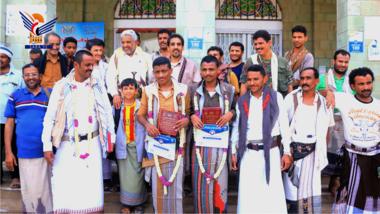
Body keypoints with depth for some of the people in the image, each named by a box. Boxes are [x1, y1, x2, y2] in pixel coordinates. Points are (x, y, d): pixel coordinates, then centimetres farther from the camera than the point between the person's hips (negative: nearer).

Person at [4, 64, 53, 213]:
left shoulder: (51, 95, 4)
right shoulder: (15, 97, 7)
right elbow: (9, 125, 8)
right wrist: (8, 152, 3)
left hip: (44, 151, -1)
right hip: (24, 152, 1)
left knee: (43, 189, 7)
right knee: (27, 190, 12)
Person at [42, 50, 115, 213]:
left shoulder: (97, 87, 5)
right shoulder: (61, 87, -1)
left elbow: (107, 112, 8)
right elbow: (50, 117, -1)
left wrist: (111, 137, 4)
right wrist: (47, 145, -6)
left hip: (92, 143, 1)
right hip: (68, 144, -1)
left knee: (92, 185, 5)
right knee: (65, 185, 4)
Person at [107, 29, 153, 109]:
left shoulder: (146, 57, 14)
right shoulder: (116, 57, 14)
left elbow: (152, 77, 11)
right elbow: (110, 78, 5)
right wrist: (115, 94, -10)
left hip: (142, 98, 0)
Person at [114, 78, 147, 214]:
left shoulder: (141, 107, -1)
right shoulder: (117, 107, 6)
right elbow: (113, 125, 14)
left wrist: (145, 141, 0)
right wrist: (113, 142, 12)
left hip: (136, 145, -2)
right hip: (123, 145, 2)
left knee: (136, 174, 1)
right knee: (124, 175, 4)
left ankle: (138, 203, 17)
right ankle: (126, 203, 17)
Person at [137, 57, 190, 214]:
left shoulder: (182, 90, 5)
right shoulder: (148, 91, 6)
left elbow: (188, 112, 12)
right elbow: (140, 114, 10)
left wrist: (186, 120, -11)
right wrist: (147, 124, -12)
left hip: (176, 143, 0)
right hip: (156, 140, 1)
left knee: (176, 182, 2)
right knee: (157, 183, 4)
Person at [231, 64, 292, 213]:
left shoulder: (276, 97, 2)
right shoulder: (242, 100, 8)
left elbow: (284, 126, 2)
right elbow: (237, 128, 12)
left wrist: (287, 152, 0)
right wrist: (233, 152, 9)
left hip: (270, 151, -2)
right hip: (248, 153, 2)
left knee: (272, 194, 1)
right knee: (247, 194, 4)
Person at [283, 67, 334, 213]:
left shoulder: (323, 102, 3)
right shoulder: (291, 98, 0)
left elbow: (326, 127, 12)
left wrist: (323, 151, 8)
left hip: (311, 152, 1)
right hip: (292, 150, 0)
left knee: (311, 188, -2)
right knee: (291, 188, 4)